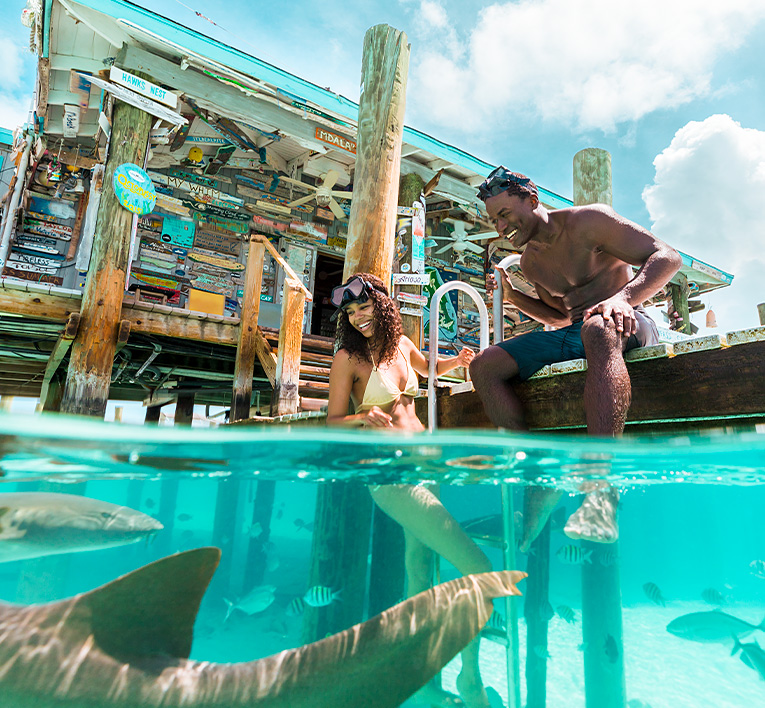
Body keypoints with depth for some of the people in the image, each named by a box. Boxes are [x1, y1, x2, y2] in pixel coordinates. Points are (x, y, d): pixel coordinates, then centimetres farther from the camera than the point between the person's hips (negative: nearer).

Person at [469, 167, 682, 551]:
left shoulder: (588, 221, -4)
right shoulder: (529, 262, 15)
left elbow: (668, 256, -10)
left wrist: (624, 297, -29)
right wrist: (512, 297, 8)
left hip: (623, 324, -6)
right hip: (571, 334, 6)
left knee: (597, 329, -45)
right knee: (484, 366, -13)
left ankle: (600, 494, -55)